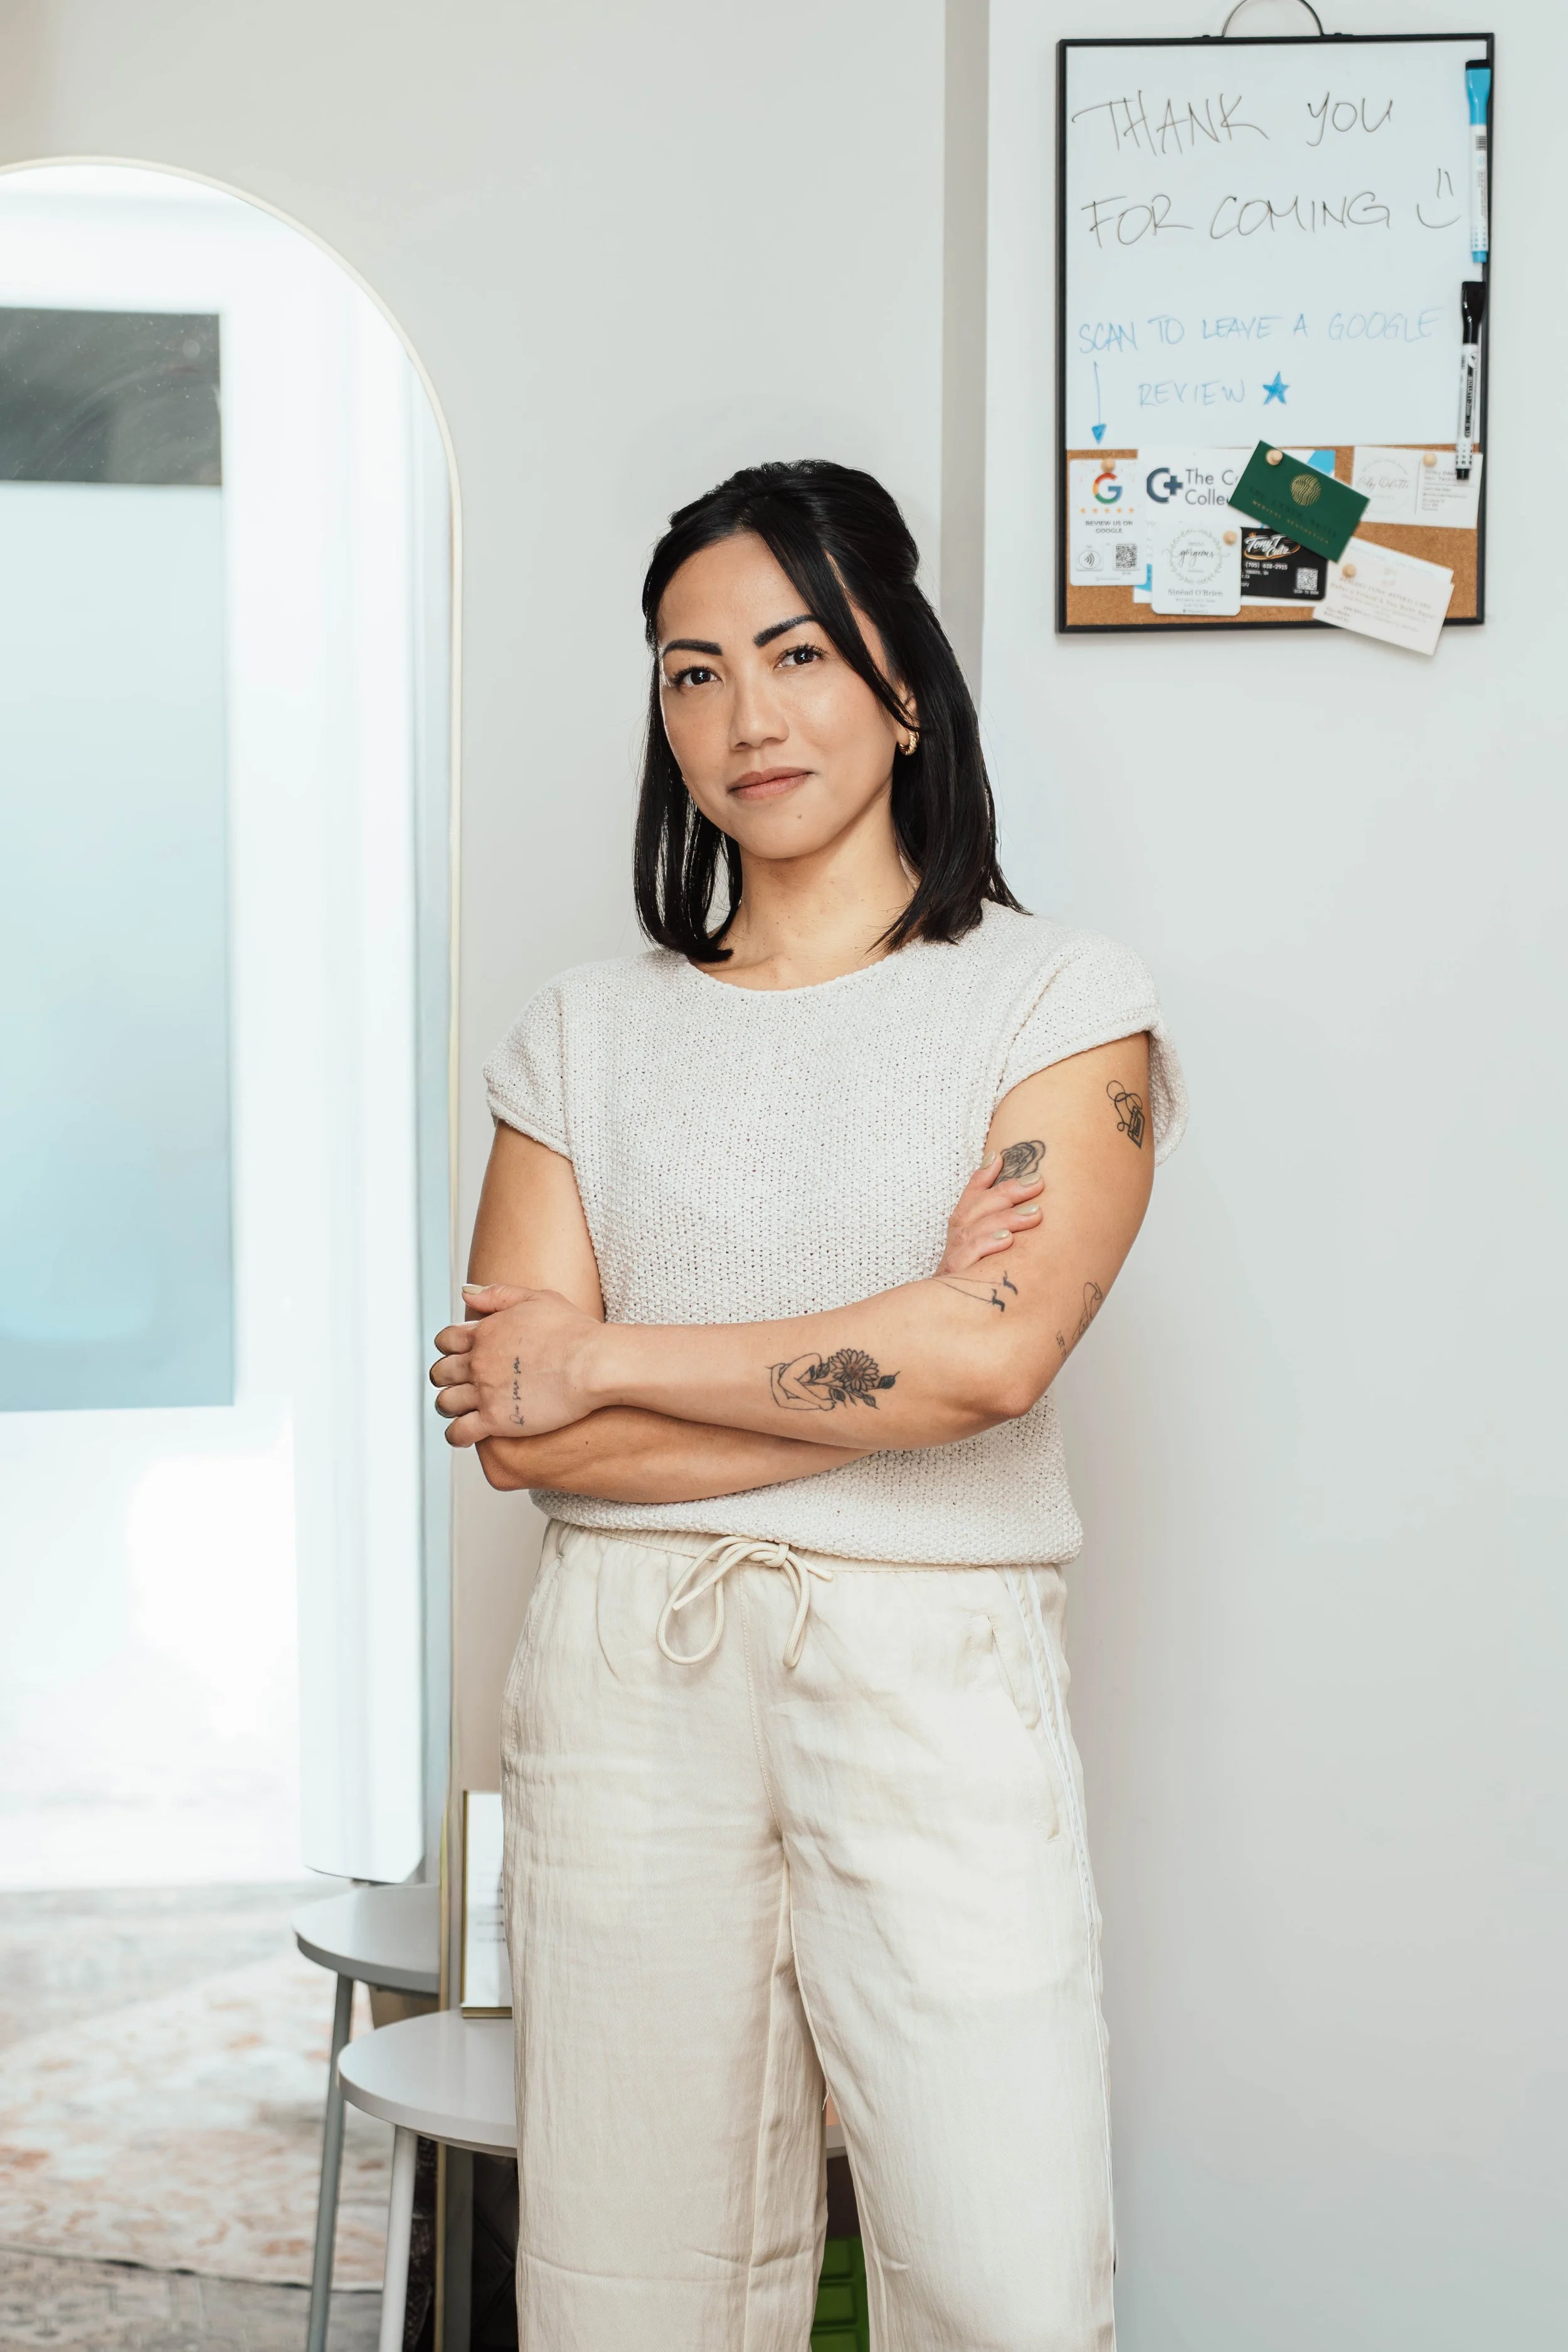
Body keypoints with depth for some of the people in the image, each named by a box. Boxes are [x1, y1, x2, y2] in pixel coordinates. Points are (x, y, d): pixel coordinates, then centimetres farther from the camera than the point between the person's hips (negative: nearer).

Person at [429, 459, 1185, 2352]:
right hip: (626, 1679, 3)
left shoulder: (1061, 1000, 2)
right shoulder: (588, 1030, 10)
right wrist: (878, 1361, -9)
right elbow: (509, 1425, 0)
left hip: (931, 1672, -2)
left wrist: (607, 1359, -5)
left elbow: (990, 1358, -13)